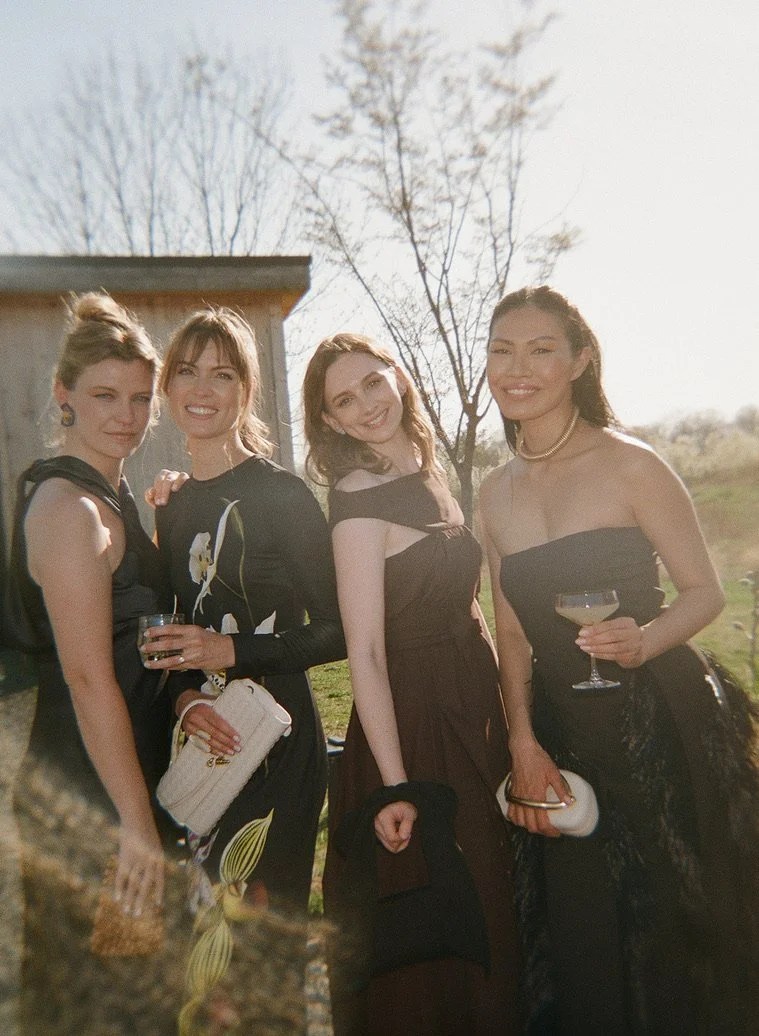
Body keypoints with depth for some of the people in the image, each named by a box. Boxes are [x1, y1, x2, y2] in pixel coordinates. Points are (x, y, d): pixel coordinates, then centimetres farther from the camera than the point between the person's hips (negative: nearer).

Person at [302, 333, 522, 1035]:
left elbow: (457, 605, 10)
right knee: (427, 939, 9)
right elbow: (365, 652, -20)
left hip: (472, 709, 8)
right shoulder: (359, 497, -16)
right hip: (412, 720, -8)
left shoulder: (427, 473, 8)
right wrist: (395, 786, -21)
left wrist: (505, 729, 7)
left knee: (484, 911, 23)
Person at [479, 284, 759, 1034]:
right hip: (561, 732, 4)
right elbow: (511, 631, 8)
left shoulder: (629, 465, -9)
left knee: (680, 933, 10)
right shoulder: (495, 493, 5)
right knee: (585, 944, 17)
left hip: (664, 722, -4)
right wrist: (522, 741, 0)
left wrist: (643, 641, -24)